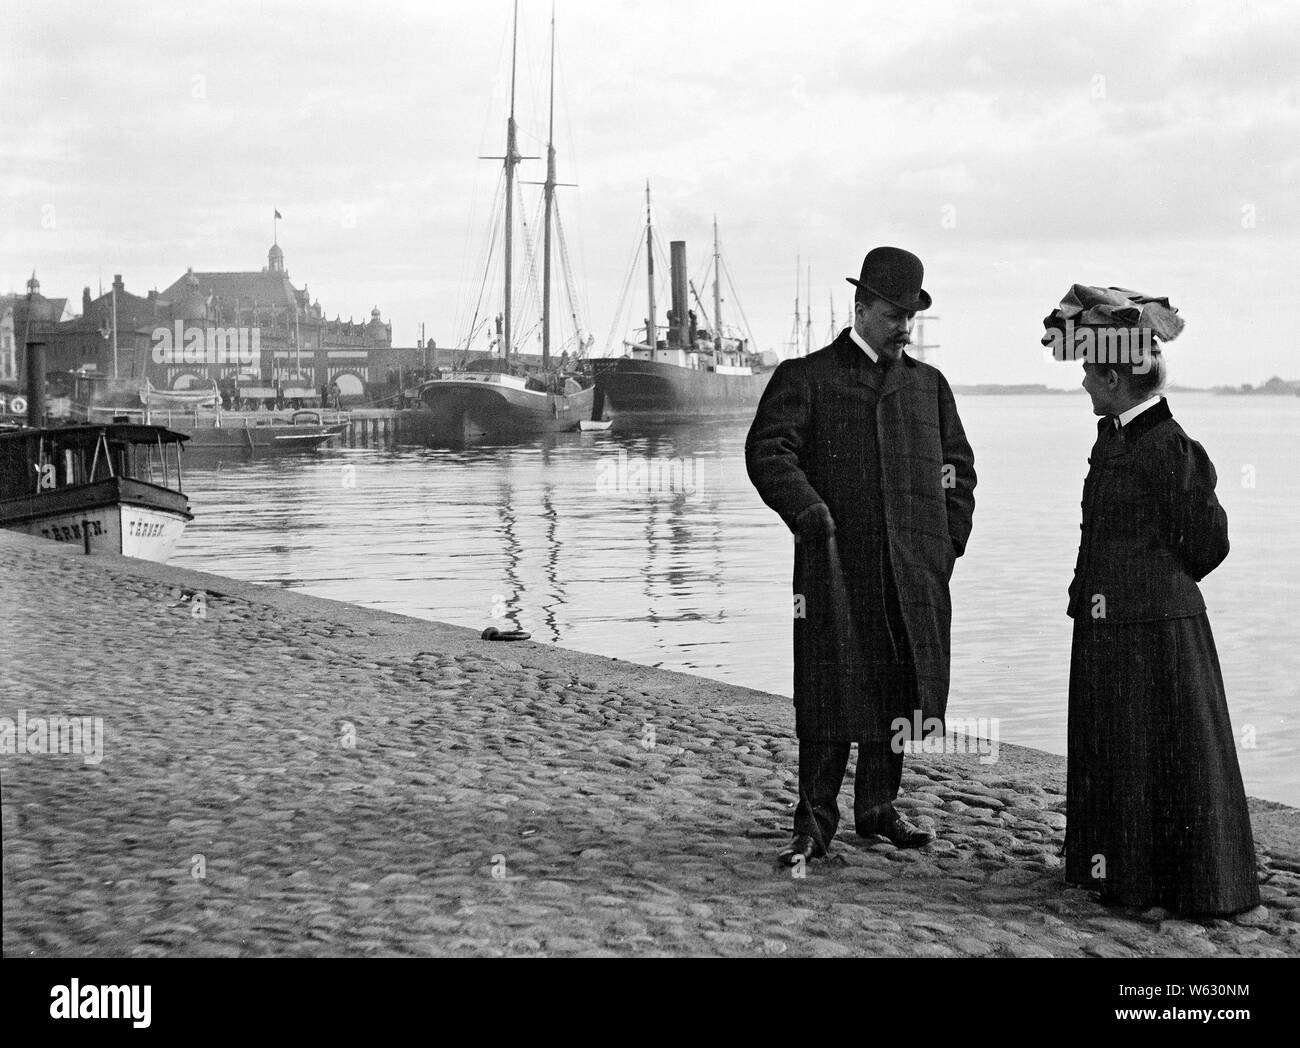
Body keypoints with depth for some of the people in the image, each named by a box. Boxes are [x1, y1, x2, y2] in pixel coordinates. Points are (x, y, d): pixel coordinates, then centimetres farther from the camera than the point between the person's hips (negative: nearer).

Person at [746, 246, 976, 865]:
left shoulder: (928, 385, 19)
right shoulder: (806, 378, 5)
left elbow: (958, 465, 25)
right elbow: (767, 450, -8)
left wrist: (950, 539, 11)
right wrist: (808, 512, -23)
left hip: (916, 570, 5)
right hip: (837, 564, -4)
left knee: (903, 689, 7)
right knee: (831, 690, -6)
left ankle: (877, 806, 22)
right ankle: (814, 821, 2)